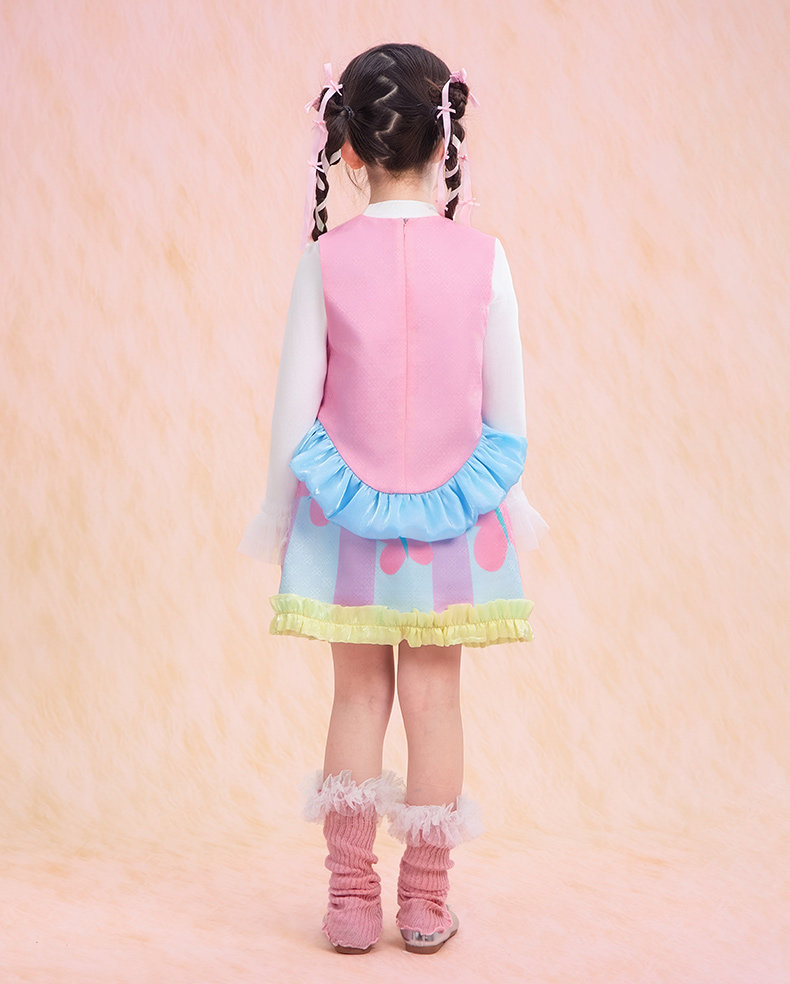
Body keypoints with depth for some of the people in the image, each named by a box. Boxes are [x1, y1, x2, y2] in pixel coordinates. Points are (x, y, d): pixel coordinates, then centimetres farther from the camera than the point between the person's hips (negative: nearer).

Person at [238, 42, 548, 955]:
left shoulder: (325, 260, -8)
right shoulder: (481, 258, -7)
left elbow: (295, 403, -4)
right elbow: (506, 403, -1)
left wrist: (279, 509, 8)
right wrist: (509, 500, 14)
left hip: (348, 513, 0)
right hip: (455, 517, 0)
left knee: (359, 693, 10)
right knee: (434, 695, 8)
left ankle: (351, 898, 17)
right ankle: (425, 901, 18)